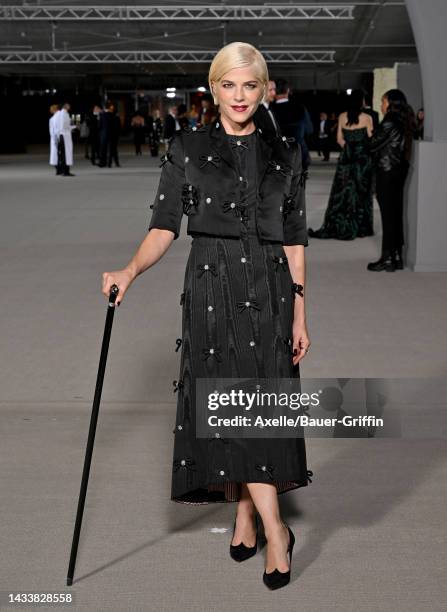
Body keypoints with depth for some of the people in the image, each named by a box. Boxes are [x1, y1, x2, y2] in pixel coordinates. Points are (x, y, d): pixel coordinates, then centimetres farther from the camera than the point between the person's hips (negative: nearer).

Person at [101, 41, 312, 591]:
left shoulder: (284, 154, 9)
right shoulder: (187, 149, 3)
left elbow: (294, 240, 8)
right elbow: (164, 226, -2)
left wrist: (299, 313, 4)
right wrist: (131, 271, -21)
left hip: (270, 289, 2)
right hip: (213, 287, -2)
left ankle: (245, 516, 22)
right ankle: (275, 531, 5)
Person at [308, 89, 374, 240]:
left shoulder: (342, 117, 1)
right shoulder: (366, 118, -7)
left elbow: (339, 139, 4)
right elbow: (370, 139, -5)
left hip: (346, 158, 3)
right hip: (363, 158, -2)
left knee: (342, 192, 6)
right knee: (360, 192, 5)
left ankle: (336, 227, 7)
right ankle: (359, 227, 9)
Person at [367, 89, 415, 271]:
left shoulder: (389, 124, -15)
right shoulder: (404, 123, 10)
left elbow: (373, 146, -10)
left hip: (386, 172, -9)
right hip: (400, 170, 9)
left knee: (388, 215, -5)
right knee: (396, 214, 11)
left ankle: (387, 258, 0)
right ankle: (397, 256, 16)